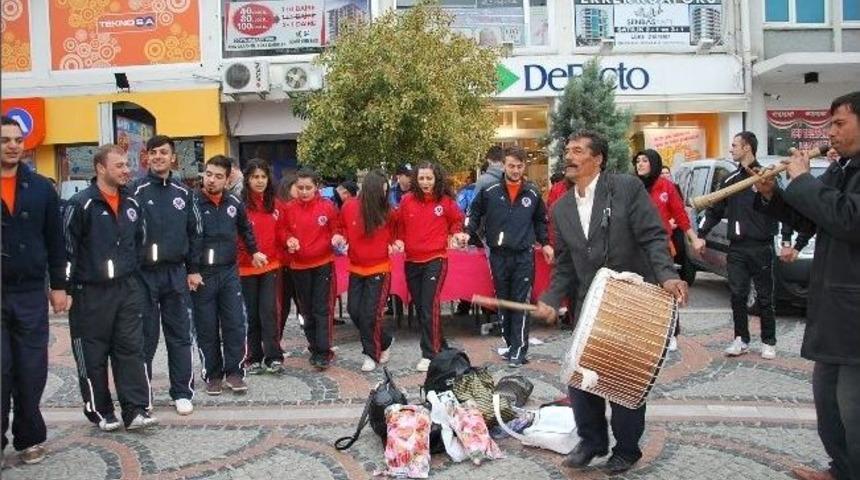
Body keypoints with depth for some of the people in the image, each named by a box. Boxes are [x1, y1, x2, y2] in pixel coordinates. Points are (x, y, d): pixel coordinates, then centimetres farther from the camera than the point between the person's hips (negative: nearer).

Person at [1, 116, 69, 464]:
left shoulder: (41, 188, 6)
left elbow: (54, 241, 8)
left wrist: (59, 285, 5)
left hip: (31, 294, 2)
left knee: (31, 371, 7)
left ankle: (29, 438, 21)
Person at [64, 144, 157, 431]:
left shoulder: (131, 203, 8)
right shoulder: (81, 204, -10)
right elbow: (67, 247, -10)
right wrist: (67, 287, -10)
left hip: (128, 289, 5)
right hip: (91, 292, -4)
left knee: (131, 349, 2)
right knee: (93, 355, 6)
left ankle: (136, 410, 6)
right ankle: (101, 412, 18)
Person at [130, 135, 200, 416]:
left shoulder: (184, 193, 8)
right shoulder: (136, 191, -2)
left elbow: (194, 233, 12)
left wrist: (193, 270, 9)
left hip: (176, 273, 3)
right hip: (144, 273, -2)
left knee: (180, 335, 6)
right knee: (145, 337, 6)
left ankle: (182, 393, 16)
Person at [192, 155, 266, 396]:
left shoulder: (234, 203, 5)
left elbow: (245, 229, 24)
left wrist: (254, 251, 25)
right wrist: (189, 270, -13)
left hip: (229, 272, 3)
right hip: (202, 274, -3)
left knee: (236, 324, 3)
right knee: (207, 328, 5)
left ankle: (234, 372, 14)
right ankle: (212, 375, 17)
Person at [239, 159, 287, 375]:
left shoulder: (276, 205, 6)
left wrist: (288, 241, -6)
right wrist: (251, 253, -23)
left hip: (271, 265, 2)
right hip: (246, 267, -2)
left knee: (269, 311, -2)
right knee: (252, 314, 9)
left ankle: (273, 358, 4)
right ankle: (254, 358, 20)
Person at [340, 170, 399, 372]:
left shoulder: (387, 211, -8)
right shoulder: (349, 207, -7)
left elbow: (393, 231, 10)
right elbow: (342, 228, 11)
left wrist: (394, 243, -7)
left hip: (379, 269, -3)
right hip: (356, 268, 3)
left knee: (371, 313, -4)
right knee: (354, 310, 7)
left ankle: (372, 354, 13)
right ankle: (384, 342, 26)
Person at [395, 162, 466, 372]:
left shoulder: (446, 201, -4)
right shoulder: (407, 200, 1)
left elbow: (456, 221, 13)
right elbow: (400, 226, 14)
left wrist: (457, 233, -4)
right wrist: (399, 241, -2)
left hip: (435, 259, -4)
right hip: (412, 261, 4)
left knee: (429, 305, -12)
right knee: (419, 307, 11)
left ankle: (430, 355, -3)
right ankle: (439, 346, 27)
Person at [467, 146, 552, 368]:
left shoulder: (532, 193, 4)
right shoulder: (489, 191, -1)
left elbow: (540, 220, 17)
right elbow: (475, 213, 10)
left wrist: (544, 243, 10)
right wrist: (468, 232, -5)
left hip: (524, 256, -1)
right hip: (498, 255, 1)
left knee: (521, 303, -3)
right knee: (502, 301, 9)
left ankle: (519, 349, 2)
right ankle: (510, 344, 22)